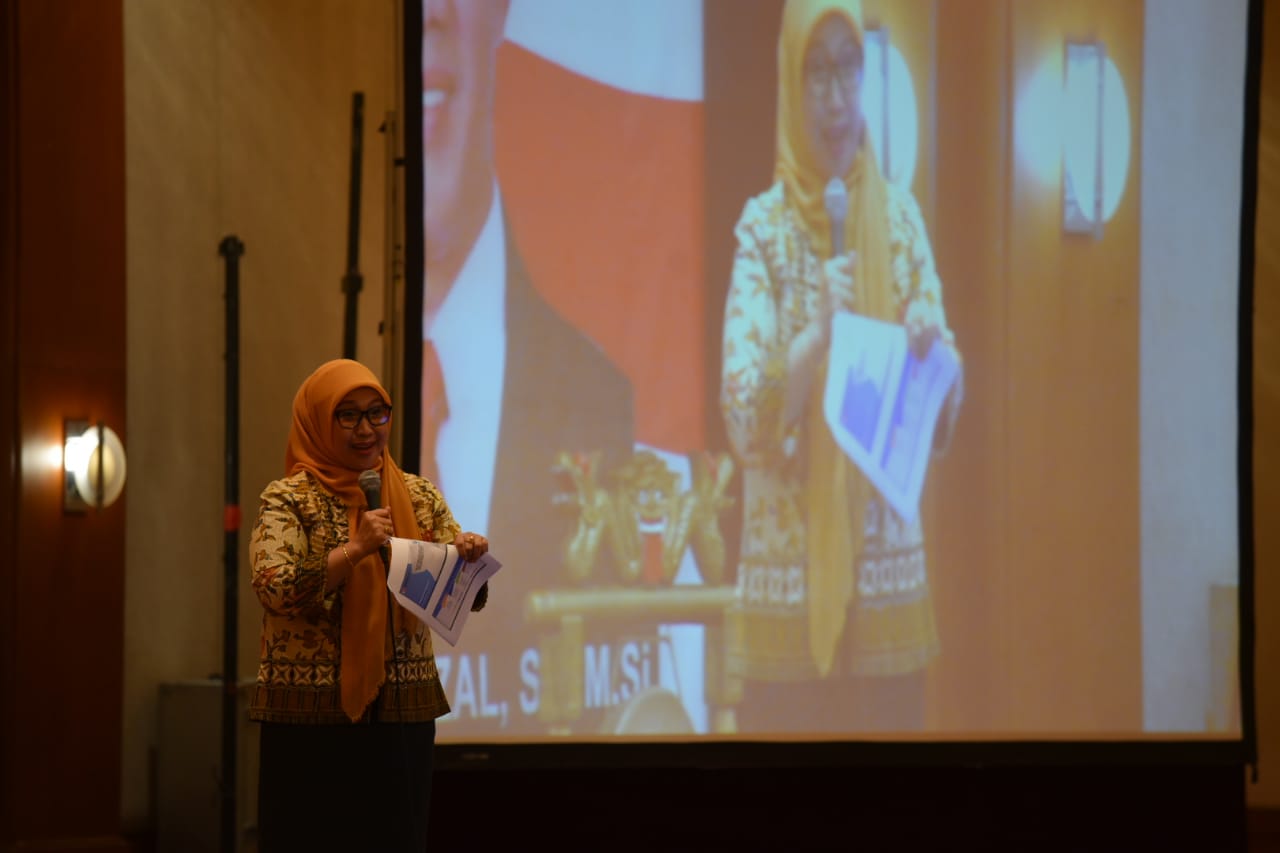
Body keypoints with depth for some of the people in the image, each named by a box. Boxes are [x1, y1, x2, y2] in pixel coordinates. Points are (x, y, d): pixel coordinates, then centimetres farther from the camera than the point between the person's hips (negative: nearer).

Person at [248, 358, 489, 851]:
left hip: (402, 717, 4)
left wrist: (469, 560, -14)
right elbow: (273, 589, -17)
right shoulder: (289, 499, -3)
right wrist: (355, 550, -26)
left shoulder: (419, 496, 9)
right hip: (310, 717, -4)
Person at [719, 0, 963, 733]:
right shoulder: (763, 229, -3)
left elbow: (945, 410, 8)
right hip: (790, 583, -3)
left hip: (891, 580, 3)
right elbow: (744, 423, -12)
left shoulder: (900, 218, 7)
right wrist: (816, 337, -24)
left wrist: (931, 353, -12)